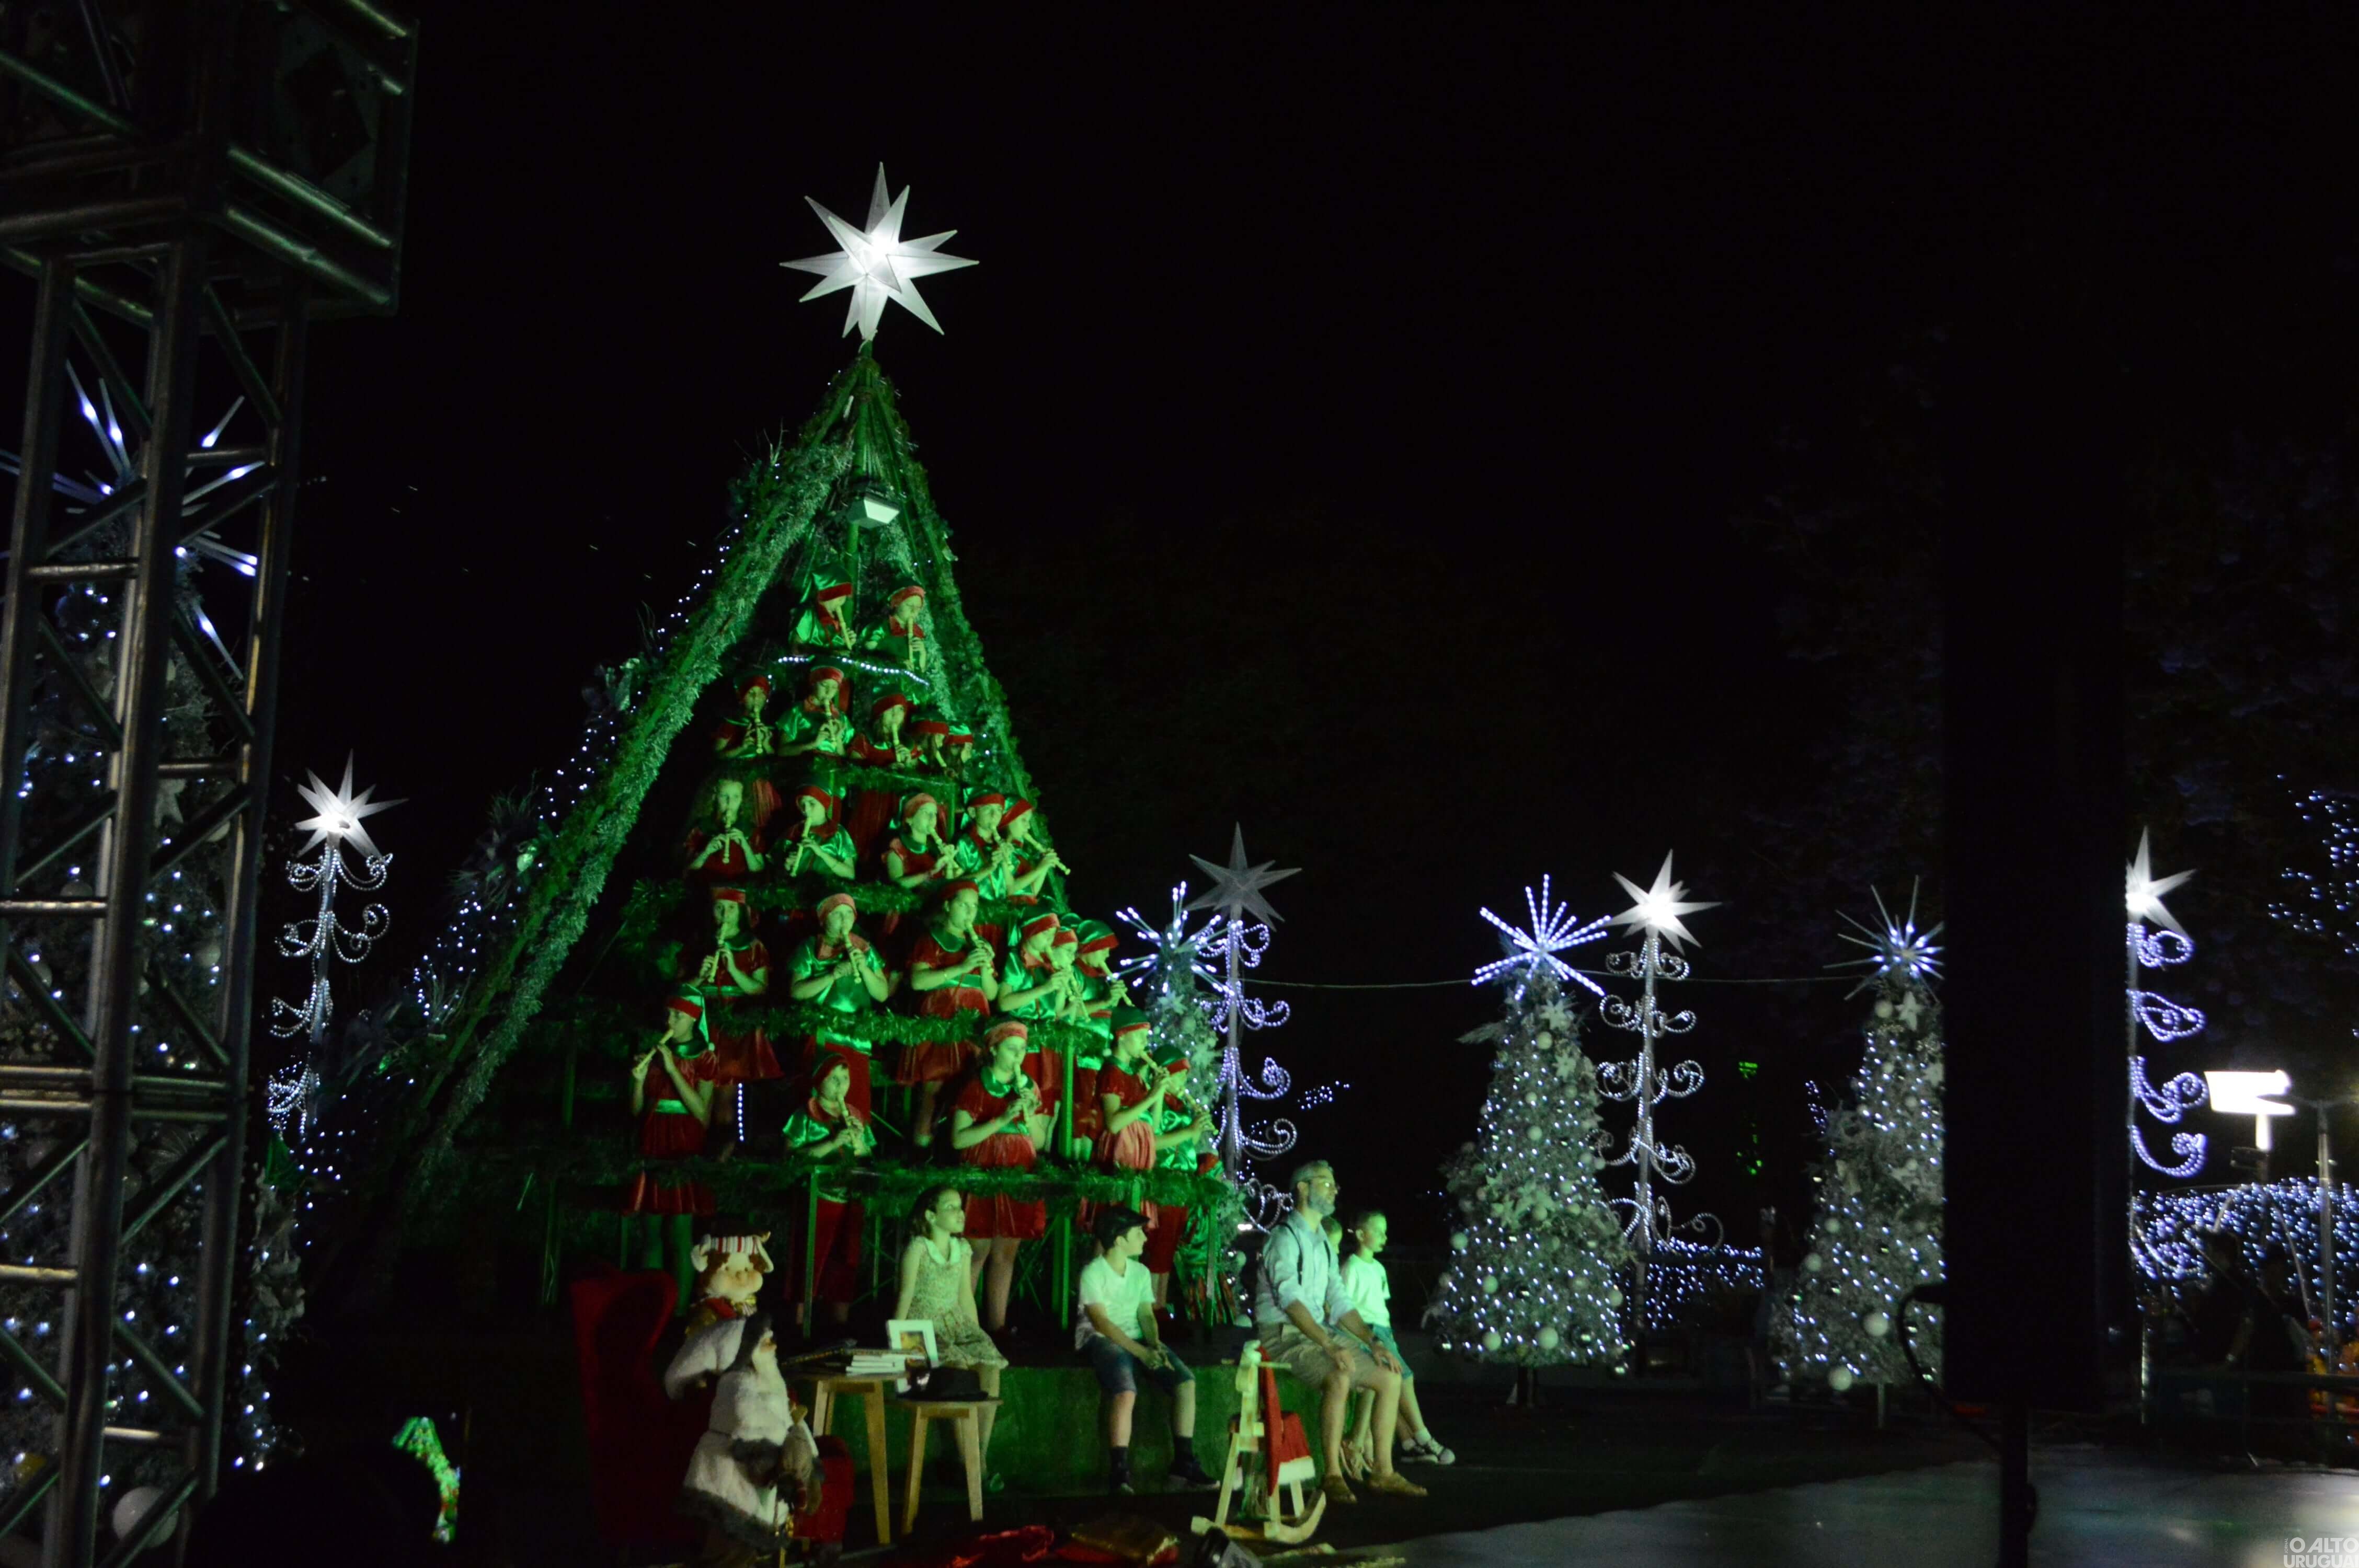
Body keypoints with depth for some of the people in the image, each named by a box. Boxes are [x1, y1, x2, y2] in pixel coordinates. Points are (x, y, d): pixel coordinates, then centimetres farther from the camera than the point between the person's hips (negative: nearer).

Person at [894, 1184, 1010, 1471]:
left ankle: (982, 1455, -18)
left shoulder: (963, 1248, 13)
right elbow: (906, 1296, -7)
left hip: (957, 1321, 6)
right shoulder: (917, 1248, -5)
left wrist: (975, 1334, 11)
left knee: (990, 1368, -22)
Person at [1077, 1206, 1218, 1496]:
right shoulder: (1093, 1273, -8)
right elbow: (1101, 1321, -16)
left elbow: (1146, 1314, 9)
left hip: (1137, 1340, 7)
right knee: (1126, 1392, -35)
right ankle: (1119, 1472, -29)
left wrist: (1155, 1345, -13)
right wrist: (1141, 1352, -23)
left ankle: (1184, 1462, -9)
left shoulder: (1140, 1271, 14)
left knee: (1186, 1381, -14)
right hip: (1101, 1340, -7)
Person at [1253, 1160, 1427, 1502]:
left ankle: (1383, 1472, 5)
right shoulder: (1285, 1238, -12)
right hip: (1284, 1336, -9)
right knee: (1339, 1377, -35)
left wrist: (1372, 1343, 3)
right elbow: (1290, 1299, -25)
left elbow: (1339, 1302, 17)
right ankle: (1332, 1476, -29)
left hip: (1319, 1331, 9)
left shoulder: (1323, 1243, 18)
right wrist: (1329, 1346, -35)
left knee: (1390, 1377, 2)